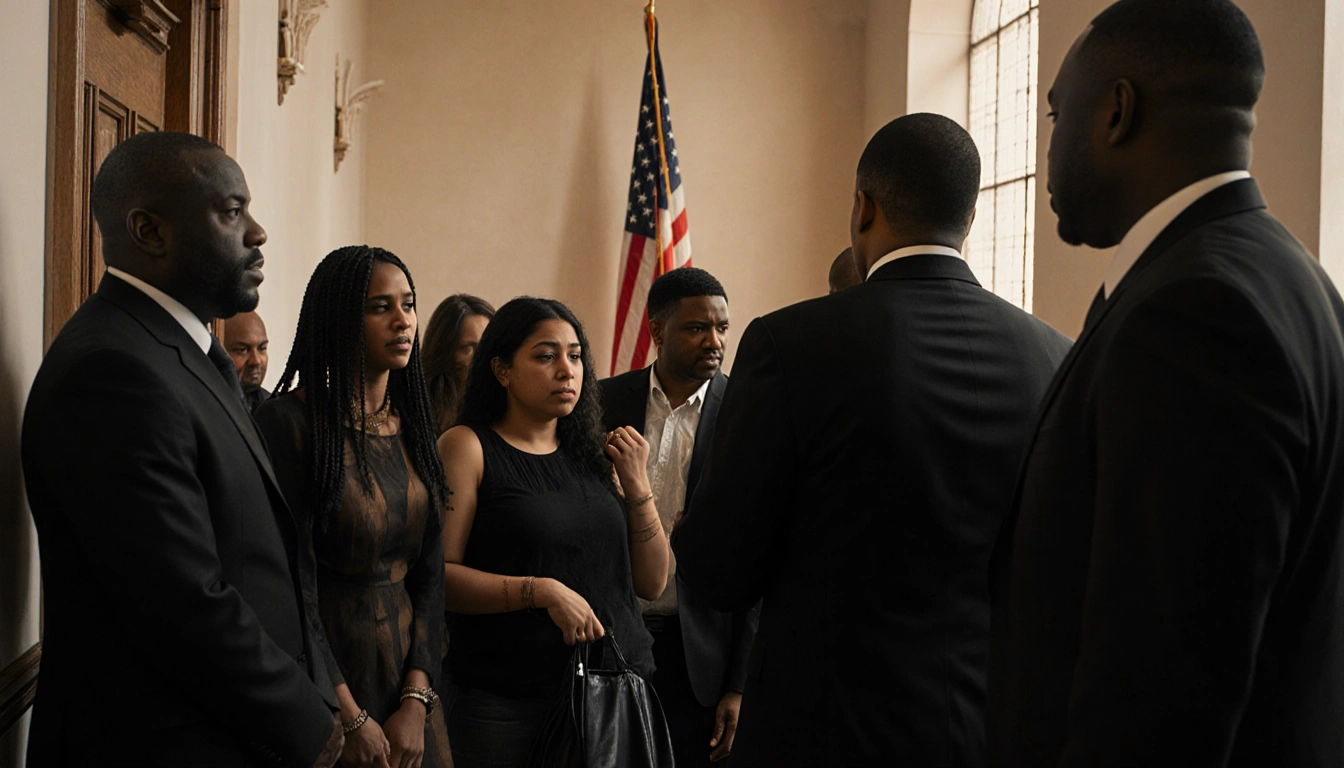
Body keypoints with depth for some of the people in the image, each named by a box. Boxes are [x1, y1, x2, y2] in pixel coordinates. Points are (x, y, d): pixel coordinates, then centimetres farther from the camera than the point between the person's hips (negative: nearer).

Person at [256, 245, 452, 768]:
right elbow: (291, 584, -16)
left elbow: (429, 570, 3)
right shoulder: (289, 421, -13)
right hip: (321, 673, -5)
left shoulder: (412, 425, 6)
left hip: (406, 671, 6)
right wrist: (351, 719, -15)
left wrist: (417, 701, -7)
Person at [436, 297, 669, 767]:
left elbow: (651, 584, 10)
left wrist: (637, 487, 0)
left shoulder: (594, 454, 10)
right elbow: (437, 575, -13)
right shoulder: (467, 447, -3)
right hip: (506, 704, -4)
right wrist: (544, 591, -20)